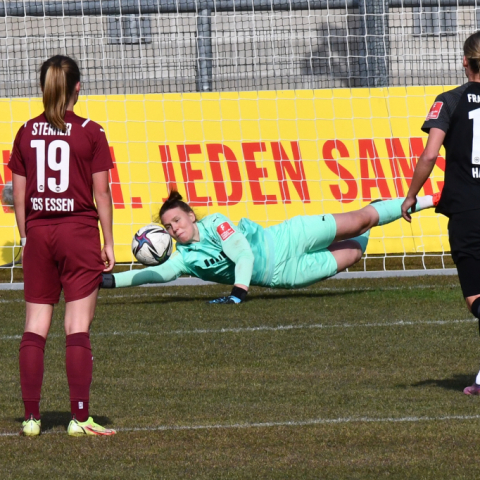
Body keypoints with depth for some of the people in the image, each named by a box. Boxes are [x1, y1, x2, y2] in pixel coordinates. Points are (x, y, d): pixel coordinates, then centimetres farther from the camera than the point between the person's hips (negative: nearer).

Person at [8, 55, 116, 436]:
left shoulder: (27, 132, 4)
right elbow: (101, 193, -4)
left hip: (38, 233, 3)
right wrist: (108, 243, 2)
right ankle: (80, 417, -5)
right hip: (79, 231, -3)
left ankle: (32, 416, 5)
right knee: (78, 329, -2)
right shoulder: (90, 133, -5)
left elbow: (19, 194, 6)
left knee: (35, 328, 7)